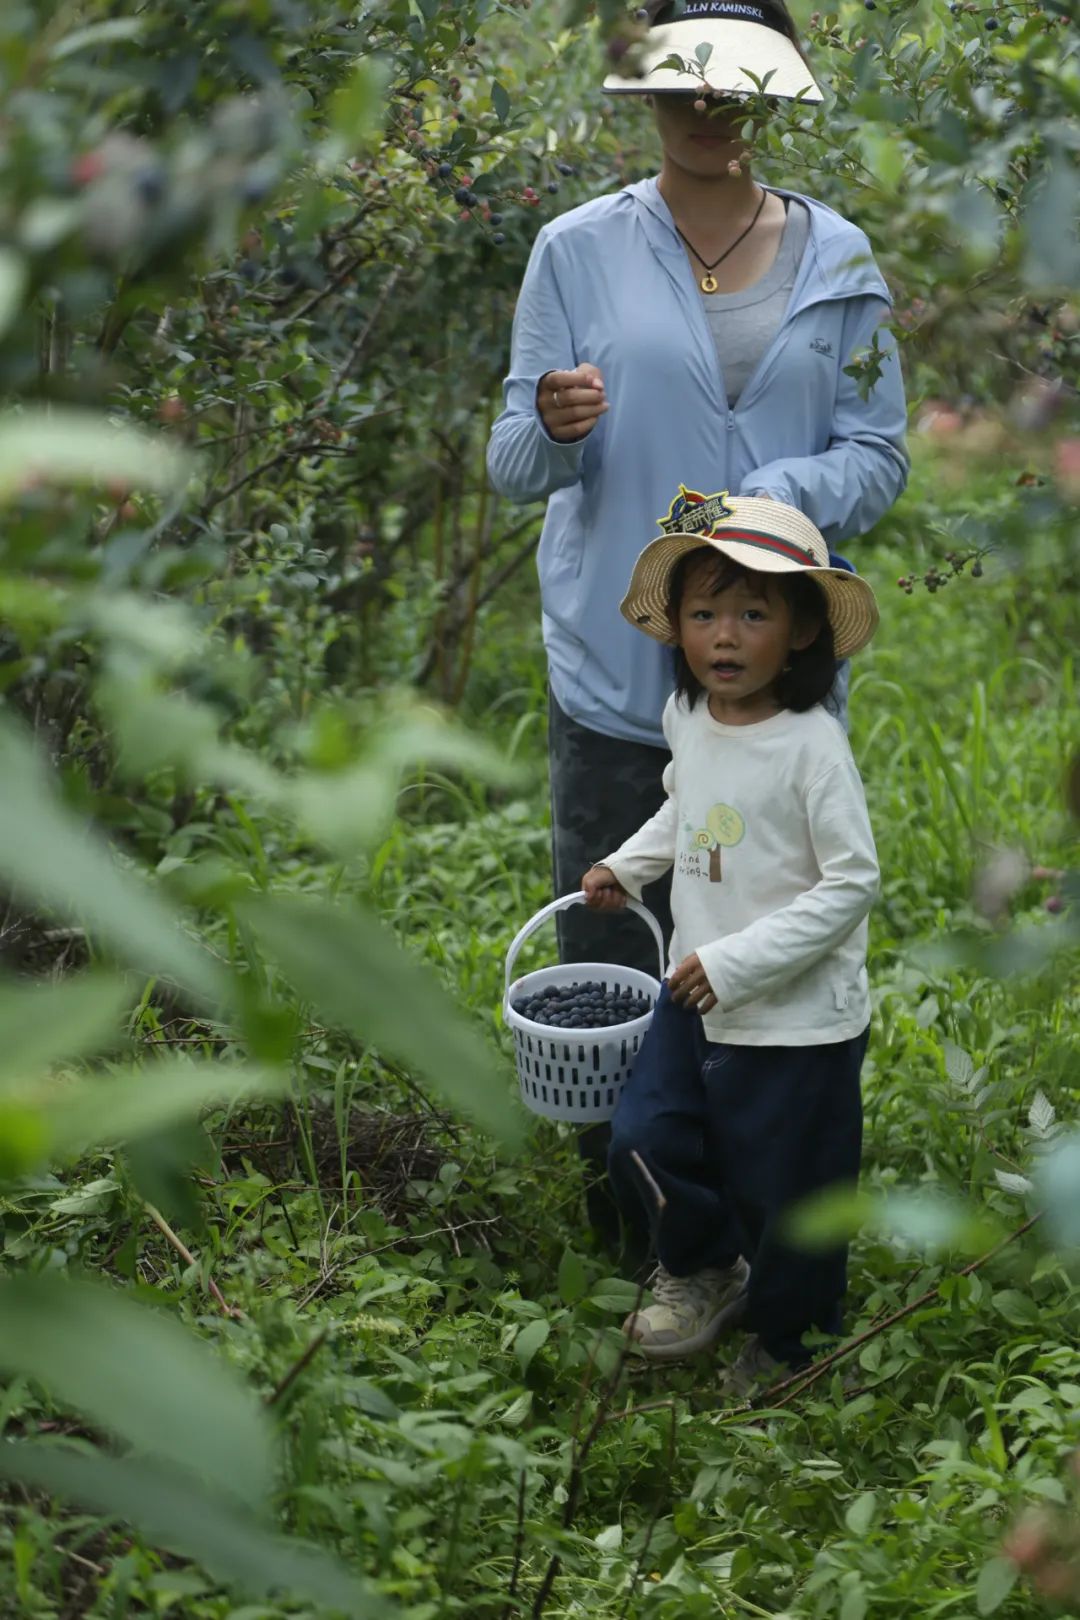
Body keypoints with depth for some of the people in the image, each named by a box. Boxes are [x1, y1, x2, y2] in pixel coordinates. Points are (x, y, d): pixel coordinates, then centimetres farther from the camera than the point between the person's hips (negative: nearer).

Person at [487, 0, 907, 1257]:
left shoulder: (837, 259, 5)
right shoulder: (579, 251, 0)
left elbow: (877, 455, 4)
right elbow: (517, 467, -1)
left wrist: (769, 504, -16)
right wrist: (552, 430, -26)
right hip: (618, 668, -1)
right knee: (608, 951, 5)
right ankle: (619, 1198, 23)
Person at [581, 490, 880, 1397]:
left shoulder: (812, 746, -22)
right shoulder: (687, 717, 0)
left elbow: (852, 883, -22)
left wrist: (737, 963, -25)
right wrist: (628, 864, 10)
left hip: (797, 1017, -6)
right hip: (697, 997, 6)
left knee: (784, 1188, 8)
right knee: (647, 1139, 8)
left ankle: (785, 1341, 34)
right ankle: (706, 1270, 37)